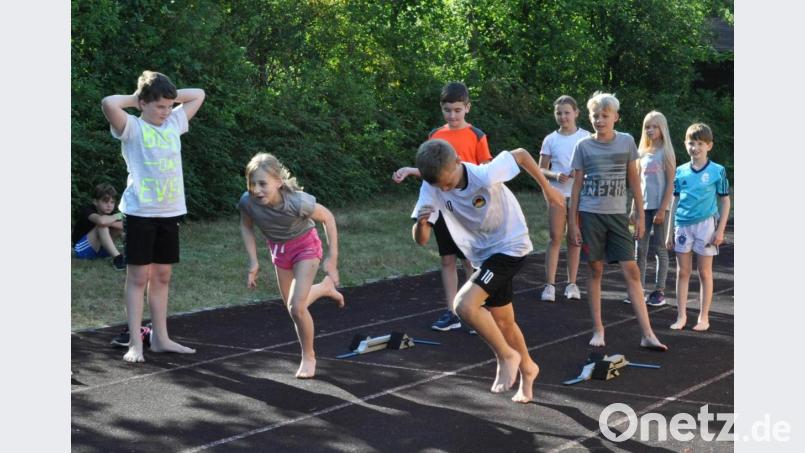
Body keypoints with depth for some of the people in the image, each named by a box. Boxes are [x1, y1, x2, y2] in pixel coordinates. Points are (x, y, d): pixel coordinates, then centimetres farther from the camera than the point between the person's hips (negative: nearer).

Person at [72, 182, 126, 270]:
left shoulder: (109, 214, 1)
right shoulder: (87, 211, -21)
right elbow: (101, 220, -45)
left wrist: (109, 223, -30)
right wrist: (117, 216, -26)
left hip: (98, 248, 6)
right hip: (82, 249, -6)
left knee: (119, 226, -10)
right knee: (102, 226, -31)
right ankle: (117, 258, -36)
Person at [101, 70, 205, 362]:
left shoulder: (174, 123, 11)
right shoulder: (132, 128, -6)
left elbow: (198, 94, 22)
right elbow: (108, 104, -25)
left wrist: (168, 95, 10)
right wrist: (134, 98, -7)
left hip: (170, 212, 6)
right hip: (140, 212, -6)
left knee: (162, 277, 11)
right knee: (138, 277, -2)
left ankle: (160, 338, 18)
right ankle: (135, 343, 0)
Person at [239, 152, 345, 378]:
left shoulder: (297, 202, -38)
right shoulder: (248, 201, -28)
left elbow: (327, 217, -20)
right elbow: (246, 227, -5)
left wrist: (332, 256, -17)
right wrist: (253, 261, -12)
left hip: (305, 245, -4)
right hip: (278, 249, 5)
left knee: (296, 307, -17)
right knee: (291, 306, 17)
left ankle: (308, 356, 7)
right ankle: (325, 287, 47)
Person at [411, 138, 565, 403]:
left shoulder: (485, 175, -29)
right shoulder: (432, 189, -16)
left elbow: (520, 155, -11)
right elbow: (421, 240, -16)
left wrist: (547, 189, -3)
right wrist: (421, 223, -38)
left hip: (510, 247, -6)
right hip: (483, 256, 6)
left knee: (464, 305, -24)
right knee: (502, 322, 19)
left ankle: (507, 356, -3)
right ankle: (527, 368, 45)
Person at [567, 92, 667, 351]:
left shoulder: (626, 142, 4)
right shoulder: (583, 146, 0)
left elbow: (633, 181, 9)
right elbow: (577, 186, 3)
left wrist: (640, 216, 5)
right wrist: (573, 222, -1)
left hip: (618, 215, 1)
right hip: (590, 215, -1)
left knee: (631, 272, -4)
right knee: (596, 271, 4)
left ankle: (647, 334, -4)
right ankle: (598, 329, 15)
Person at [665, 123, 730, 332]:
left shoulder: (717, 171, -2)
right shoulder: (680, 172, 6)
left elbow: (725, 202, 1)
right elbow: (675, 202, 11)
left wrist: (720, 230, -6)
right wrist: (670, 232, 10)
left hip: (706, 224, -3)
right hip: (683, 225, 3)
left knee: (705, 272, 5)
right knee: (682, 272, 7)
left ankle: (704, 317, 13)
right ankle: (681, 316, 14)